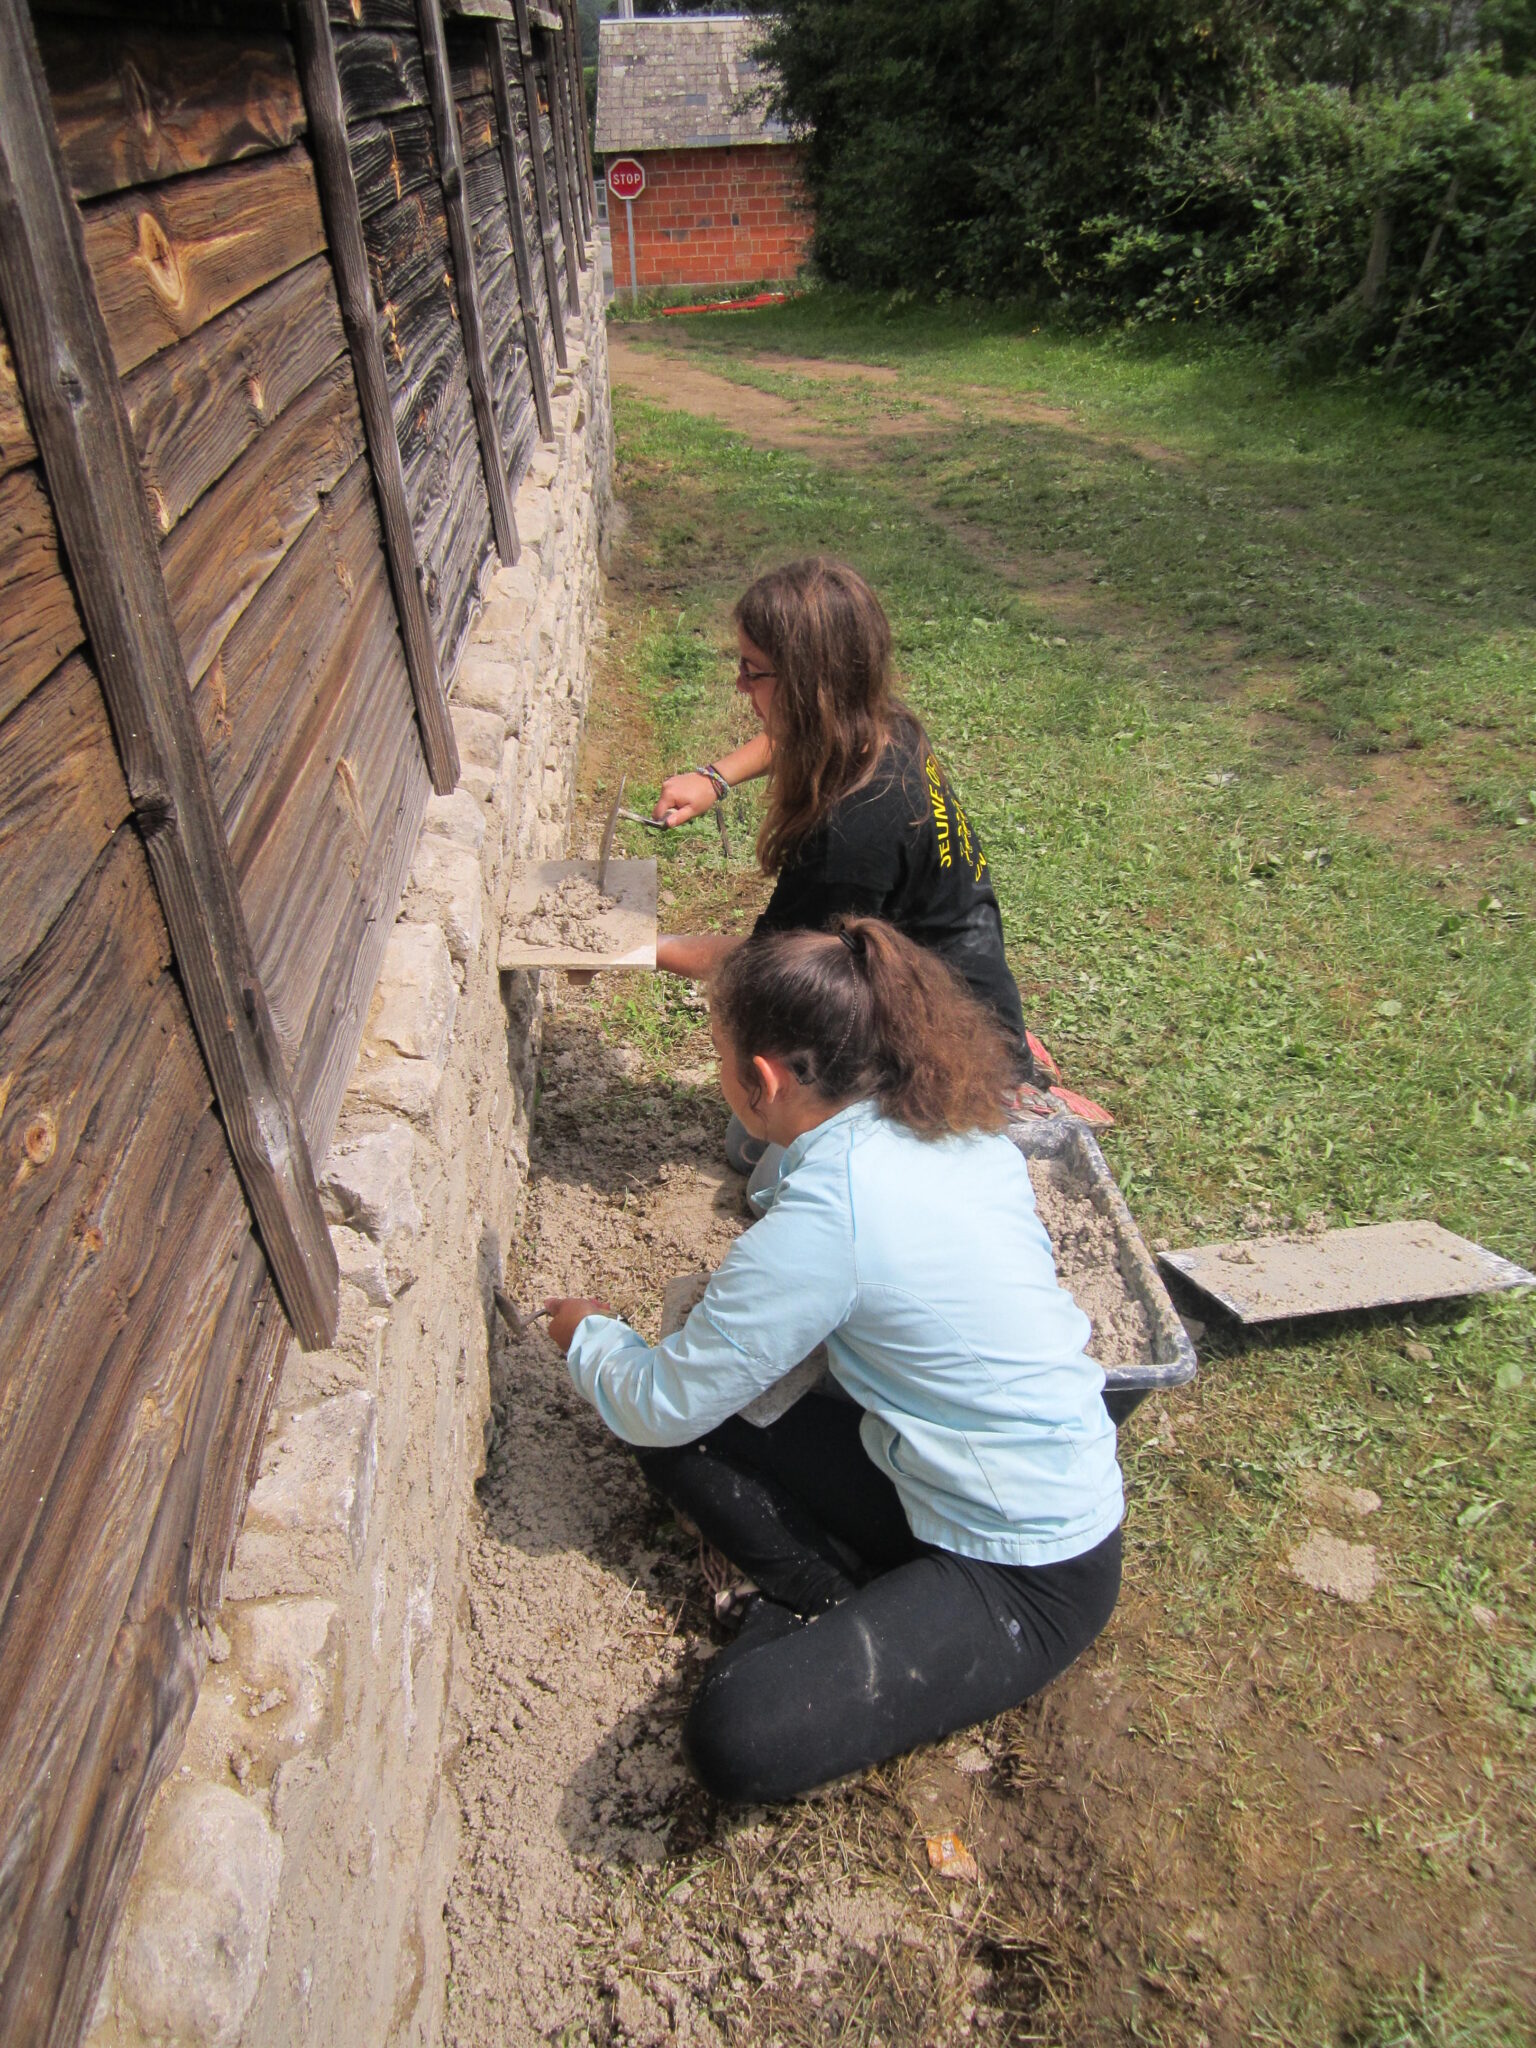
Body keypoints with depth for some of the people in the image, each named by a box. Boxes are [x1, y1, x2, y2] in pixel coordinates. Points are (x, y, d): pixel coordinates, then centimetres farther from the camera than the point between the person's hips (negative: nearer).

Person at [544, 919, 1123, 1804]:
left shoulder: (826, 1218, -28)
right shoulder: (957, 1127, -5)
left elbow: (661, 1404, -15)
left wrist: (589, 1333, 6)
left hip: (1031, 1576, -8)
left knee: (736, 1739, -22)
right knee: (686, 1432, 3)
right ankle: (853, 1612, 2)